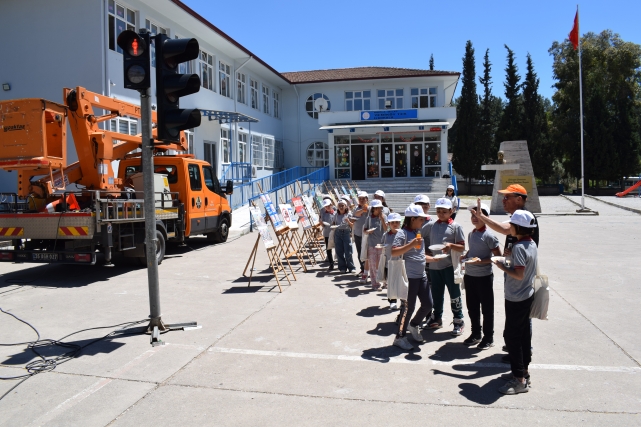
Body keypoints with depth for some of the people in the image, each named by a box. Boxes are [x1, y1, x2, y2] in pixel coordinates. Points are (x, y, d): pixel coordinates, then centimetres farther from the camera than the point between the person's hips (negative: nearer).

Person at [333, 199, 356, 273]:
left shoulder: (348, 214, 3)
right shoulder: (336, 215, 11)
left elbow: (352, 225, 1)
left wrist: (348, 221, -16)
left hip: (346, 232, -3)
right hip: (337, 233, 3)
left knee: (348, 251, -6)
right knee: (339, 251, 3)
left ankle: (351, 267, 3)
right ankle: (342, 267, 12)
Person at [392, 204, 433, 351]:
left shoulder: (419, 232, 13)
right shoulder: (402, 233, -13)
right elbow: (393, 252, -25)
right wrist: (411, 245, -31)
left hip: (422, 275, 8)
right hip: (409, 277, -8)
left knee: (428, 304, 11)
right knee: (408, 307, -2)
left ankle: (414, 325, 36)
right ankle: (400, 337, 13)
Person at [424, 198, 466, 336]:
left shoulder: (455, 226, -3)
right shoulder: (433, 226, 10)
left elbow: (462, 247, -5)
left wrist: (451, 245, -21)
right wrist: (428, 256, 7)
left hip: (449, 266, -4)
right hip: (434, 265, 5)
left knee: (454, 294, 3)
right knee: (436, 294, 15)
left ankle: (458, 321, 15)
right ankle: (437, 318, 30)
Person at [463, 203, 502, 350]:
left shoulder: (489, 236, -14)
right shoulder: (470, 234, 7)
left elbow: (498, 256, -13)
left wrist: (482, 261, -24)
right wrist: (465, 257, 2)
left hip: (484, 277, -7)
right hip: (469, 275, 7)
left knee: (487, 308, 6)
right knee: (472, 307, 16)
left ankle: (488, 337, 20)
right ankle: (476, 334, 32)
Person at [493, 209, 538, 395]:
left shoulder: (519, 247, -23)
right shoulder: (532, 244, 7)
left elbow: (519, 274, -27)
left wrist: (502, 266, -15)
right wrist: (509, 260, 11)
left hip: (516, 299, -10)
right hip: (527, 295, 10)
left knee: (511, 335, -3)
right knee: (523, 333, 17)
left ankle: (519, 380, 1)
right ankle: (524, 370, 27)